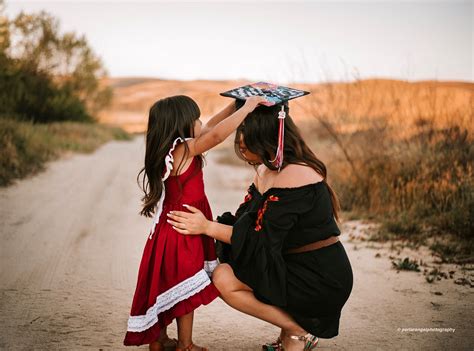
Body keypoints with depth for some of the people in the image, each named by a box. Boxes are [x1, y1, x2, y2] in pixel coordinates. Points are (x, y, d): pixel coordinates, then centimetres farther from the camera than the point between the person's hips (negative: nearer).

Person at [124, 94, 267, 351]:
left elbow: (210, 128, 14)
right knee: (187, 291, 5)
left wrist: (237, 103, 11)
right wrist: (246, 108, -22)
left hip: (169, 232, 9)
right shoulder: (183, 150, -21)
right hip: (180, 235, -9)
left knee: (165, 288, 18)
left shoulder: (176, 150, 5)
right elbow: (216, 135, -33)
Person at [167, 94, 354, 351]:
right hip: (295, 266, 10)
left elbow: (261, 239, -21)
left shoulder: (294, 176, -22)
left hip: (321, 281, -10)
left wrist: (207, 227, -16)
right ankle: (290, 330, 12)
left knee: (224, 279, -14)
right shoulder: (266, 170, 8)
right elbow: (245, 220, 8)